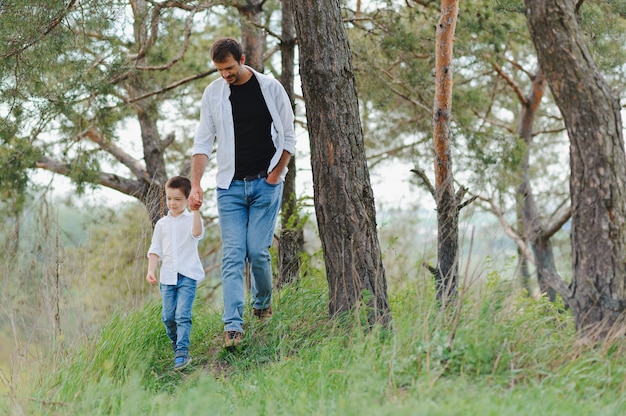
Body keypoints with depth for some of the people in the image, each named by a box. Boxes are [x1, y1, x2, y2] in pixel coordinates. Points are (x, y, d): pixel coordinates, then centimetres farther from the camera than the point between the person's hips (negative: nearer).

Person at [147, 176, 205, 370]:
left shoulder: (191, 220, 1)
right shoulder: (162, 224, 12)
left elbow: (197, 233, -22)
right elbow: (155, 249, 12)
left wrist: (196, 210, -29)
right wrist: (151, 270, 0)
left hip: (188, 275, -4)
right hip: (167, 277, 4)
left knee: (182, 315, -14)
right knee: (168, 317, 4)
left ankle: (182, 352, -17)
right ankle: (177, 349, 20)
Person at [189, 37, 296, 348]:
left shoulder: (271, 88, -1)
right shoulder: (213, 94, 3)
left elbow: (288, 137, 5)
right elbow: (203, 142, 3)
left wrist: (275, 175, -5)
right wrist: (195, 184, -9)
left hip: (266, 184, -1)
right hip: (230, 185, 1)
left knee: (258, 250, -5)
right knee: (233, 255, -8)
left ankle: (263, 302, 24)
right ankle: (233, 326, -13)